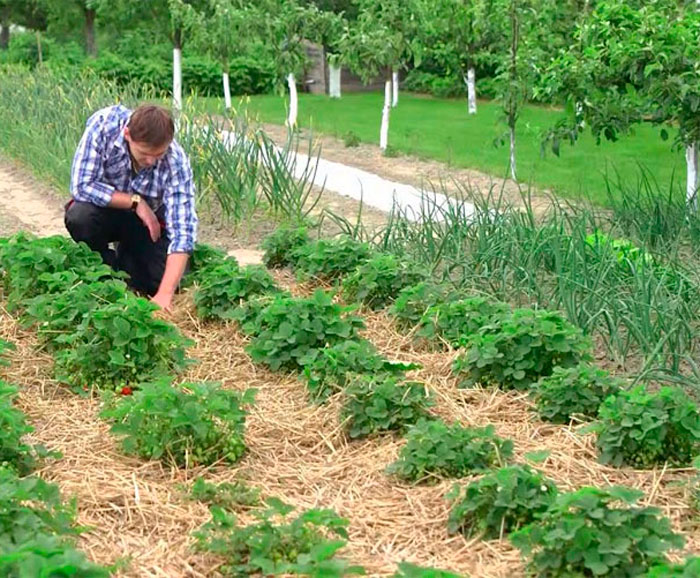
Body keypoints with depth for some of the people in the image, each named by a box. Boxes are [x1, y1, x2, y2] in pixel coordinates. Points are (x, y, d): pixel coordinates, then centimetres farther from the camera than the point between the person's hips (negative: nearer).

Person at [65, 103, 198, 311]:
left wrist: (165, 294, -44)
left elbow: (182, 230, -36)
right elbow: (81, 185, -28)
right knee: (79, 217, -34)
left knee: (159, 283, -17)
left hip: (147, 220, 0)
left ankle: (125, 258, 18)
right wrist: (135, 201, -27)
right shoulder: (103, 125, -30)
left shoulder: (176, 161, -30)